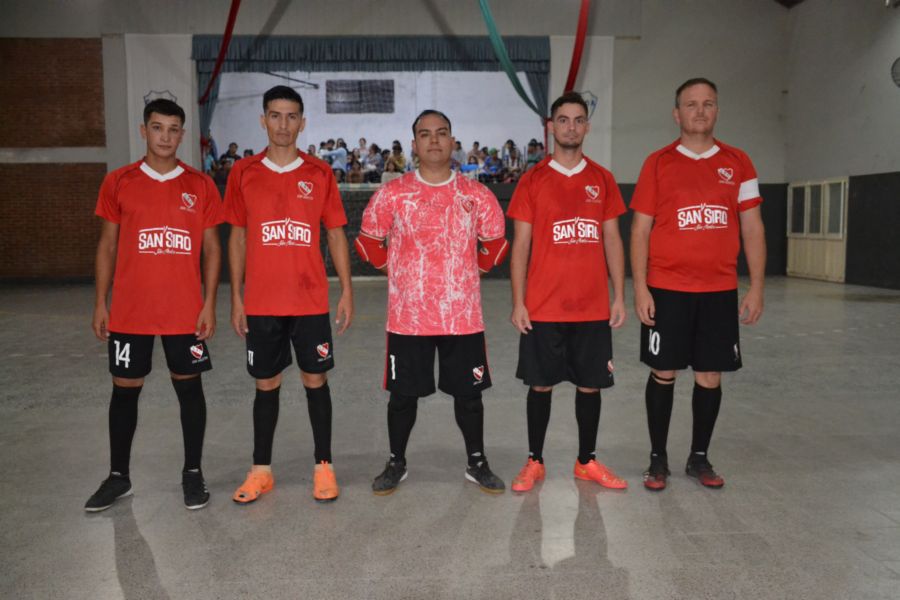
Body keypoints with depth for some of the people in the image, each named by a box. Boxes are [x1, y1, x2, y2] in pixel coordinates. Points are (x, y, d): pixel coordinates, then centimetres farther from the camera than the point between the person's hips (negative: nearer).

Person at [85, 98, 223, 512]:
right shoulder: (118, 183, 3)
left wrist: (209, 303, -5)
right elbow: (107, 245, 7)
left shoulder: (201, 186, 2)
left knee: (189, 386, 8)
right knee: (125, 389, 10)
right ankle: (118, 476, 26)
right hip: (129, 311, 1)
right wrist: (100, 303, 2)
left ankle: (192, 472, 22)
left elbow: (211, 248, 2)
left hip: (186, 311, -1)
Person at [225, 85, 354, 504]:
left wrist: (346, 291, -2)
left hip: (311, 301, 0)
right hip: (261, 303, 1)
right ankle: (261, 470, 23)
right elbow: (237, 238, 7)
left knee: (316, 380, 6)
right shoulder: (244, 173, 4)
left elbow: (336, 234, 5)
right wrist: (236, 299, 2)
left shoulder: (320, 173, 2)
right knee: (266, 384, 10)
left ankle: (323, 467, 19)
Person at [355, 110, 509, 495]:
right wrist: (398, 271, 5)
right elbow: (368, 241, 9)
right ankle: (396, 463, 29)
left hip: (463, 316, 1)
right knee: (403, 394, 9)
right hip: (408, 317, -1)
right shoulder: (392, 194, -2)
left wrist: (468, 271, 8)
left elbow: (495, 244, 15)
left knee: (469, 393, 10)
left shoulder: (476, 196, 2)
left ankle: (477, 464, 28)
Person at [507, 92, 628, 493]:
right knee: (540, 384, 6)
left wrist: (619, 297, 2)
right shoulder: (532, 181, 1)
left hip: (593, 307, 2)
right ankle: (535, 461, 22)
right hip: (543, 307, -2)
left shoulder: (602, 180, 8)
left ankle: (587, 462, 26)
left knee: (590, 384, 10)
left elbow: (612, 240, 9)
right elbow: (520, 244, -1)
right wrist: (518, 303, -6)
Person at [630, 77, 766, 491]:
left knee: (710, 376, 8)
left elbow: (752, 229, 8)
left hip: (720, 291, 2)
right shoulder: (658, 163, 1)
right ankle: (658, 458, 19)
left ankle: (699, 457, 24)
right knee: (664, 373, 4)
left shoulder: (738, 164, 7)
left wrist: (756, 288, 2)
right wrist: (640, 289, -8)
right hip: (666, 290, -2)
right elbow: (640, 230, 0)